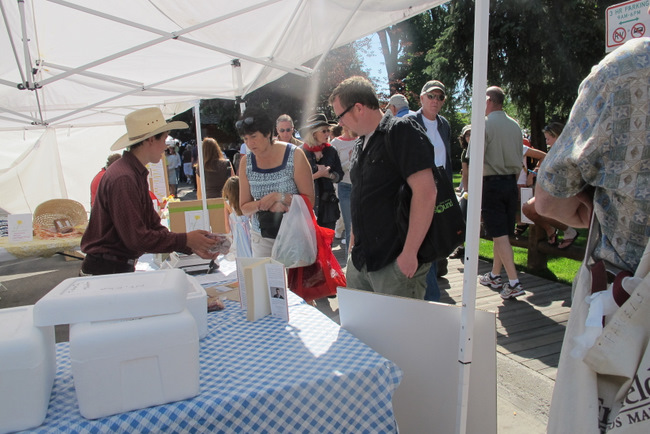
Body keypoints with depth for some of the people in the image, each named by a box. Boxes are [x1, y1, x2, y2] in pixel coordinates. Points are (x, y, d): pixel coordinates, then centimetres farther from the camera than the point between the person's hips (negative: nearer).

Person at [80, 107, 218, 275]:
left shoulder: (137, 173, 10)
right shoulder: (123, 179, -21)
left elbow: (154, 226, 10)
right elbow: (136, 238, -23)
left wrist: (191, 246, 0)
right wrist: (185, 240, -17)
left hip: (122, 267, 9)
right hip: (106, 270, -9)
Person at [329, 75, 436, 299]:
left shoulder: (401, 130, -12)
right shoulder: (361, 144, 15)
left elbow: (425, 192, -21)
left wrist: (409, 253, -22)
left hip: (396, 262, -8)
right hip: (360, 259, 8)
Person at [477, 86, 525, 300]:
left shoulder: (484, 124, -10)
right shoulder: (515, 125, 8)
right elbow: (520, 157, 13)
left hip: (492, 183, -6)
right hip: (511, 182, 6)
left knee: (500, 235, -5)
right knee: (503, 233, 14)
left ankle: (514, 283, -8)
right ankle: (495, 275, 27)